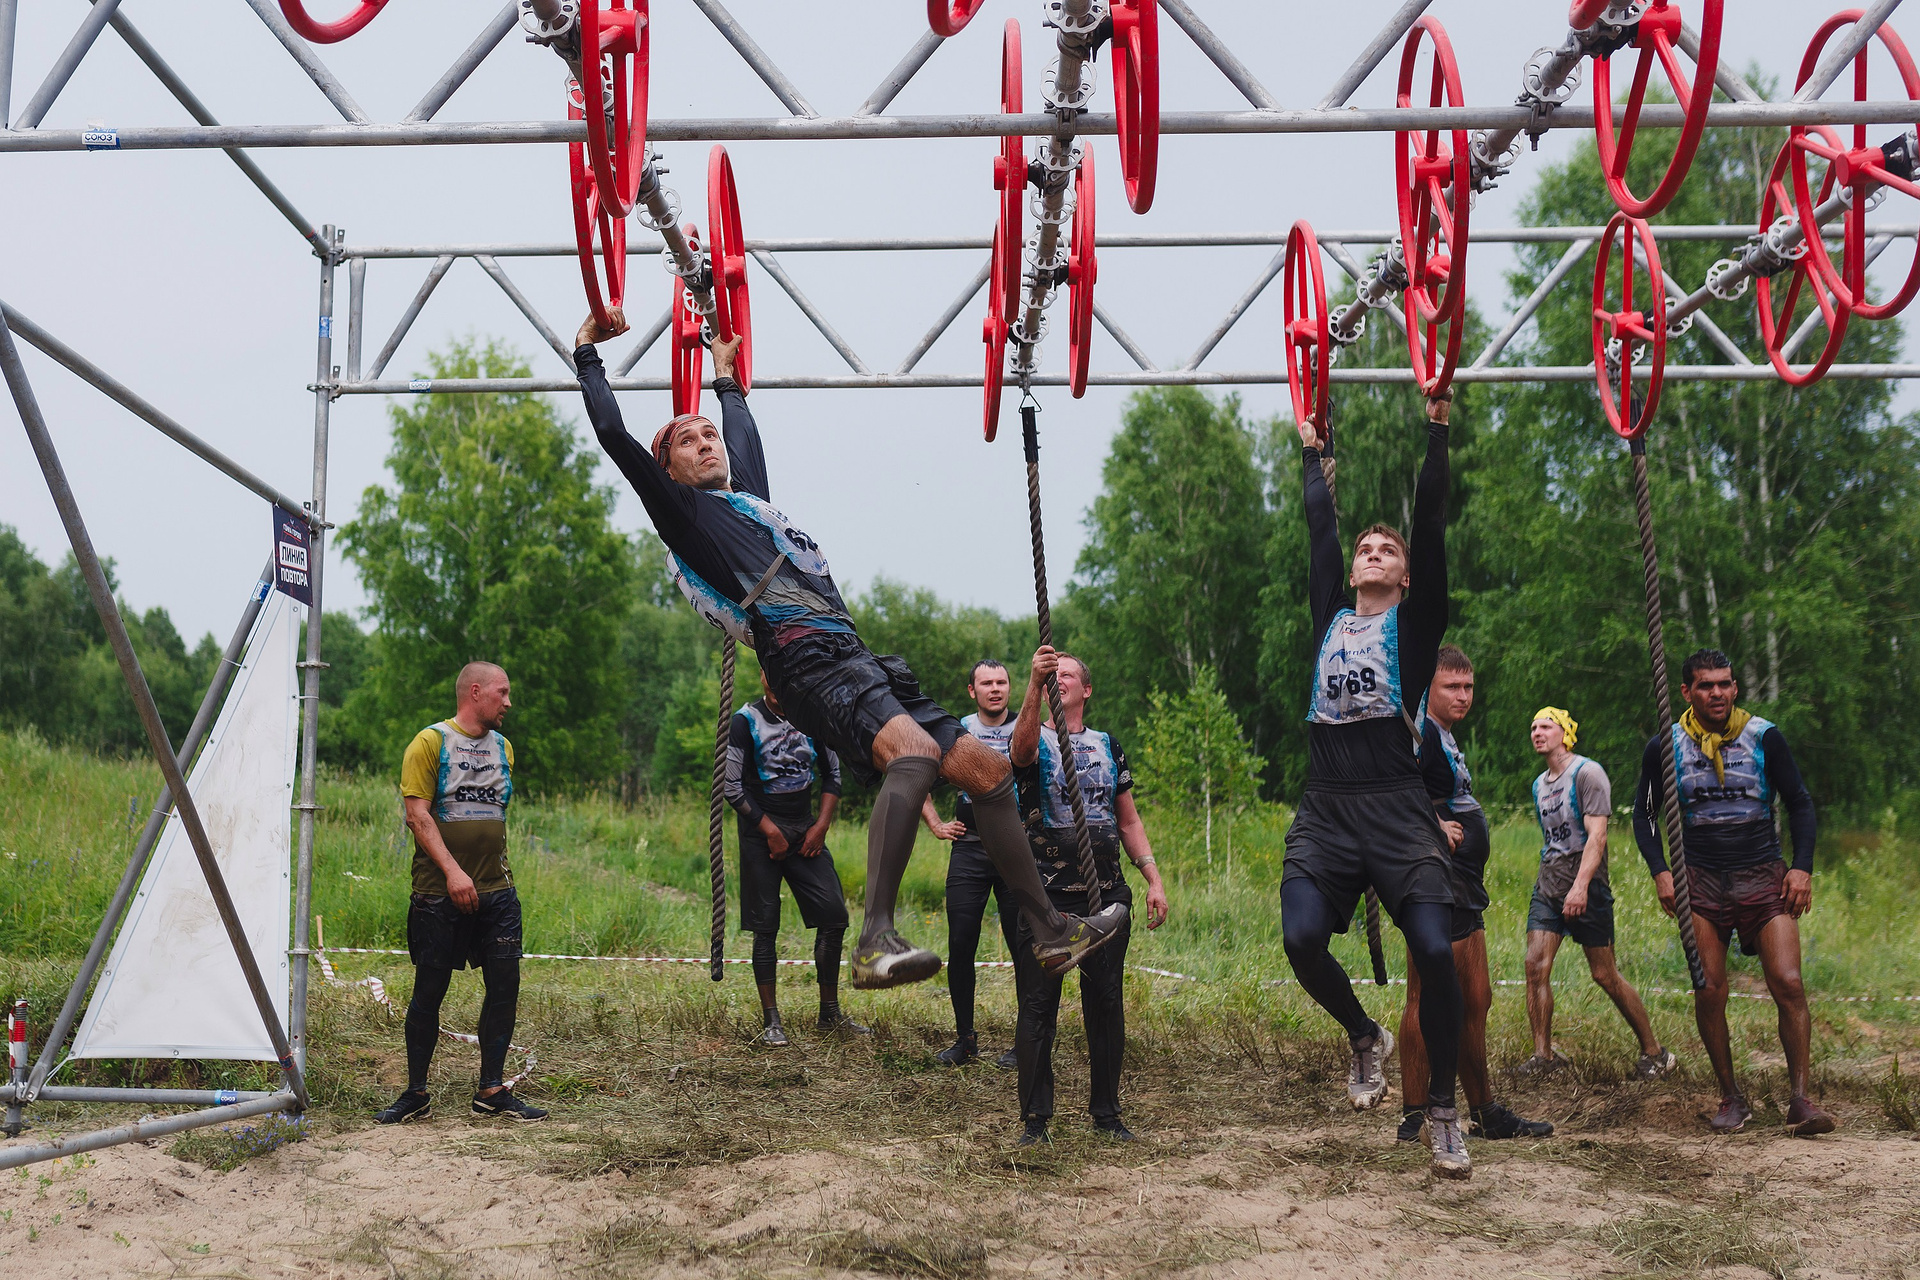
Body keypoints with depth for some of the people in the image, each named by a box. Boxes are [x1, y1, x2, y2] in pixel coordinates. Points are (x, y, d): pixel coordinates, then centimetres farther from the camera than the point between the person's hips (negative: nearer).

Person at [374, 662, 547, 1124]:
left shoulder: (502, 748, 15)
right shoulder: (430, 743, -4)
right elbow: (417, 814, -11)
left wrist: (498, 871, 17)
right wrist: (452, 870, -20)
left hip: (497, 891, 5)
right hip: (440, 894, -5)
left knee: (505, 986, 1)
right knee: (429, 991, 2)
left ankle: (492, 1089, 11)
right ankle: (416, 1094, 13)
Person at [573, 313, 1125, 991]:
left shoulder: (748, 497, 32)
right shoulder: (681, 509, 12)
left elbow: (744, 432, 52)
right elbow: (612, 433, 6)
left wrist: (725, 376, 61)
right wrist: (588, 351, 17)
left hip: (859, 661, 9)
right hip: (809, 664, -9)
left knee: (988, 768, 3)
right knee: (914, 749, -36)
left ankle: (1052, 931, 11)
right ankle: (875, 942, -47)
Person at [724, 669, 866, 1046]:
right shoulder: (745, 722, -7)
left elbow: (832, 774, 12)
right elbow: (731, 786, -7)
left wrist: (822, 825, 0)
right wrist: (770, 830, -10)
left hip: (807, 831, 4)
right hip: (761, 832, -4)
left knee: (835, 915, -2)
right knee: (766, 927, -3)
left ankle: (830, 1012, 10)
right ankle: (771, 1020, 5)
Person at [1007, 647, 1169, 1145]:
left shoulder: (1107, 745, 14)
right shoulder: (1034, 741, 2)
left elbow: (1129, 820, 17)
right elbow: (1022, 748, -25)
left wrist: (1154, 879, 6)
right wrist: (1034, 685, -42)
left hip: (1106, 895, 3)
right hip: (1046, 897, -3)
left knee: (1106, 1005, 6)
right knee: (1037, 1007, -2)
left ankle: (1106, 1113, 18)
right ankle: (1035, 1118, 7)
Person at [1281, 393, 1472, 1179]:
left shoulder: (1415, 623, 12)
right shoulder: (1331, 618, 20)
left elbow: (1431, 525, 9)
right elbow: (1318, 530, 25)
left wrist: (1437, 431, 9)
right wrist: (1311, 450, 33)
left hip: (1397, 811, -2)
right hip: (1325, 812, 3)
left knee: (1435, 952, -14)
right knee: (1302, 938, -18)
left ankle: (1442, 1113, 5)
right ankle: (1365, 1038, 14)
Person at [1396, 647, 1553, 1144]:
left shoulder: (1446, 738, 21)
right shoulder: (1421, 733, -11)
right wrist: (1432, 825, -22)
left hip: (1463, 889, 11)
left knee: (1475, 1002, 15)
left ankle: (1485, 1113, 24)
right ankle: (1414, 1117, -3)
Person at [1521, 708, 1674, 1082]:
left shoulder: (1587, 773, -8)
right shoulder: (1539, 784, 16)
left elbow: (1596, 835, -16)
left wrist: (1580, 886, -26)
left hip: (1586, 887, -7)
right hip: (1547, 887, 7)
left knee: (1604, 975, -3)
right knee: (1535, 965, -7)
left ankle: (1654, 1052, 12)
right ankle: (1543, 1054, 0)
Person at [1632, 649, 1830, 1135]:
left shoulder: (1764, 737, 0)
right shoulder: (1665, 748, 1)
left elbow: (1800, 803, 8)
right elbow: (1644, 813, 11)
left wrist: (1802, 867, -4)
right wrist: (1660, 871, -2)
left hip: (1764, 876, 0)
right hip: (1701, 880, 0)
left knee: (1788, 985, -12)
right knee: (1710, 993, -3)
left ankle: (1801, 1099, -4)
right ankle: (1731, 1098, 11)